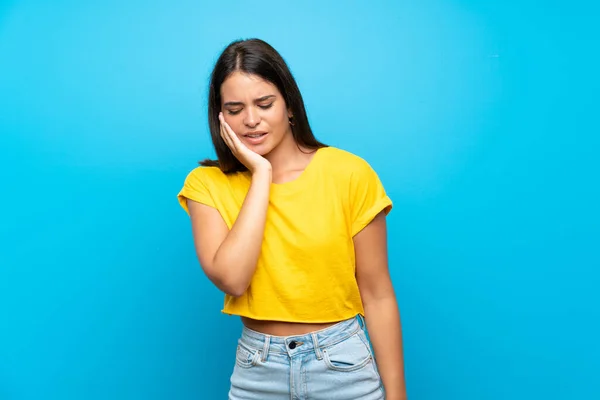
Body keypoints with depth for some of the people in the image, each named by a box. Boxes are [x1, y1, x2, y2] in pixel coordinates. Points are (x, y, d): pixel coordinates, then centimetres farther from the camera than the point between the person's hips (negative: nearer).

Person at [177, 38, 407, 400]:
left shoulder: (349, 174, -10)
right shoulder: (207, 184, -5)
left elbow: (377, 295, -7)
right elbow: (231, 279, -20)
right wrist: (261, 174, -18)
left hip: (345, 365, -1)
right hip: (256, 370, 1)